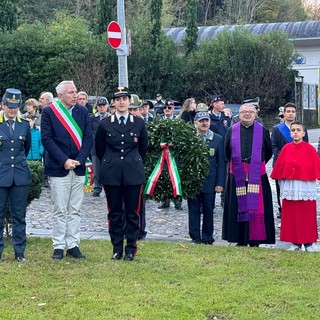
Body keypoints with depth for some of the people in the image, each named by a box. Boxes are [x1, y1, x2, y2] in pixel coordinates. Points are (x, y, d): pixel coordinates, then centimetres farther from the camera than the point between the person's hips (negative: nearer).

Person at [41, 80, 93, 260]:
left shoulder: (83, 111, 7)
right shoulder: (49, 112, -3)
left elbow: (88, 138, 3)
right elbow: (47, 139, -8)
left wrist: (79, 160, -9)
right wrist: (64, 161, -14)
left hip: (78, 168, 3)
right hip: (58, 168, -3)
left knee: (75, 210, 7)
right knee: (60, 210, 1)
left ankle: (73, 245, 15)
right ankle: (59, 247, 9)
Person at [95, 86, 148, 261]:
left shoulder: (139, 123, 4)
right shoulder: (105, 124, 3)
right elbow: (99, 149, 13)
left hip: (133, 173, 0)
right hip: (111, 174, 0)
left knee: (133, 212, 3)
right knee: (115, 212, 5)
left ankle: (131, 248, 12)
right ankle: (117, 248, 14)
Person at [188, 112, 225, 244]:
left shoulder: (217, 139, 5)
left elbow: (221, 163, 4)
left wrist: (220, 183, -2)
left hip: (209, 182, 0)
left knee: (208, 211, 5)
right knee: (194, 210, 5)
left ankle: (207, 237, 15)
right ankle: (195, 237, 13)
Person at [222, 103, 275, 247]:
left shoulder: (263, 131, 4)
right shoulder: (232, 131, 7)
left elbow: (268, 152, 12)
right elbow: (227, 152, 16)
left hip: (257, 175, -1)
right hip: (237, 175, 1)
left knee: (256, 206, -3)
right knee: (239, 206, 3)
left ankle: (255, 240, 3)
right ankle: (241, 240, 10)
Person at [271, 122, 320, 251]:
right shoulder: (286, 148, 2)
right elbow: (279, 168, 7)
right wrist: (282, 186, 6)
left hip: (306, 188, -2)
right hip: (289, 188, 3)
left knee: (307, 217, 4)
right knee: (291, 216, 6)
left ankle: (308, 243, 13)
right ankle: (295, 242, 16)